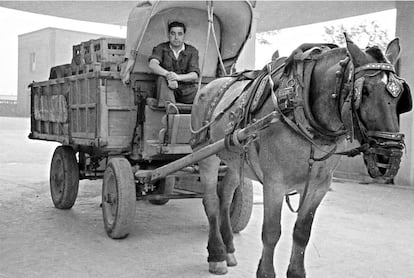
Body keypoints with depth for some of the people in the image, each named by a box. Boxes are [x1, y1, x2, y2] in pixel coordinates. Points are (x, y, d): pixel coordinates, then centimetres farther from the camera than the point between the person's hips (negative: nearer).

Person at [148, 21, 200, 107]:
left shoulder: (192, 51, 4)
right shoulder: (161, 48, 3)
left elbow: (195, 74, -8)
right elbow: (152, 64, -18)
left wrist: (178, 77, -30)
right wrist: (167, 75, -37)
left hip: (186, 91, 3)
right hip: (168, 90, -3)